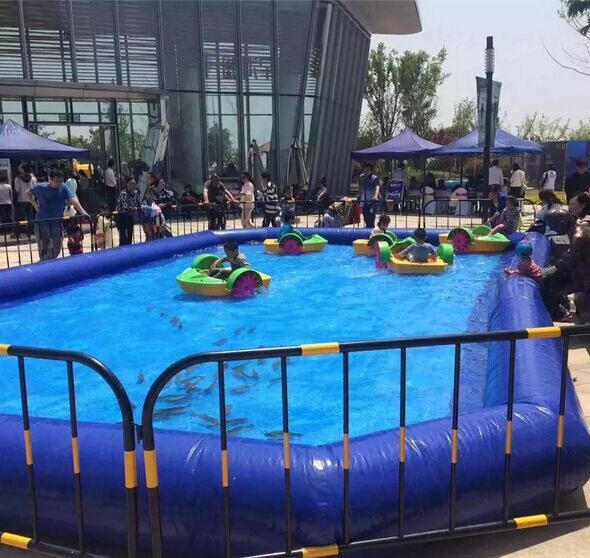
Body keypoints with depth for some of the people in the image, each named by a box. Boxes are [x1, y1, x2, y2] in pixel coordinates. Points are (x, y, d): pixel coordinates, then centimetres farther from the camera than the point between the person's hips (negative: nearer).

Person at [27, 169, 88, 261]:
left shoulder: (63, 188, -5)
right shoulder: (40, 187, -7)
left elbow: (72, 200, -16)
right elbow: (28, 192, 12)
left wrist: (83, 212, -30)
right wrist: (35, 205, 1)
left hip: (56, 223, 2)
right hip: (41, 223, -2)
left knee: (57, 249, 7)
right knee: (43, 250, 6)